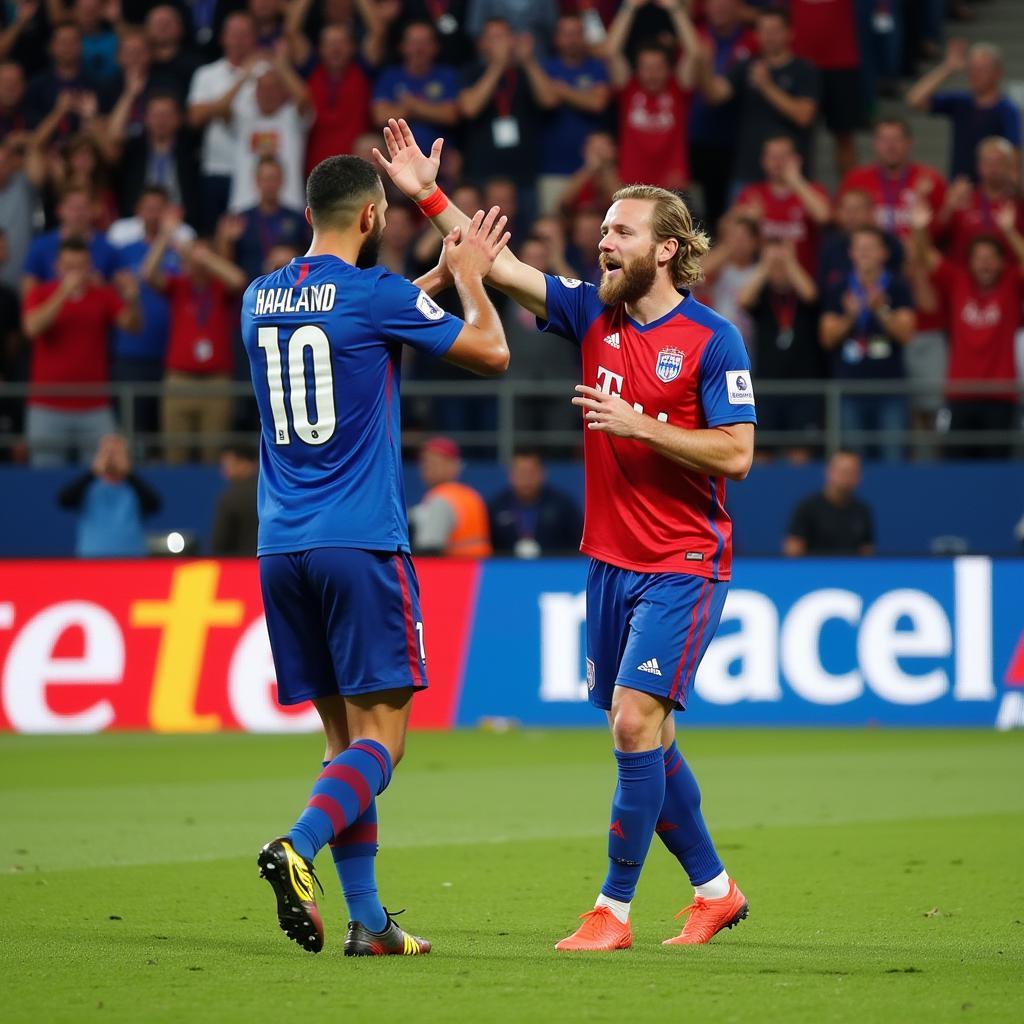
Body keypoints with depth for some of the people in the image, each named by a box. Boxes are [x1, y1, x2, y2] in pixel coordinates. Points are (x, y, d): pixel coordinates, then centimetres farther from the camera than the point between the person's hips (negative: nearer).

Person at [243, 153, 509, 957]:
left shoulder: (260, 300, 11)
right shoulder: (375, 295, -8)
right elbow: (492, 352, 4)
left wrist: (441, 273, 35)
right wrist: (469, 277, 20)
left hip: (282, 549, 6)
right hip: (360, 543, -6)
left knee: (344, 733, 10)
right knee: (381, 735, -4)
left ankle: (368, 920, 7)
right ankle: (297, 847, -27)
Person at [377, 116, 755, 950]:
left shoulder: (712, 339, -10)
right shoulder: (593, 313, 6)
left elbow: (735, 453, -13)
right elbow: (503, 268, 0)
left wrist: (638, 426, -19)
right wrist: (429, 196, -9)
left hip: (683, 566, -6)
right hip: (610, 560, 6)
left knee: (634, 721, -15)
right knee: (643, 736, 11)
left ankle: (613, 912, -8)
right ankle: (714, 888, 26)